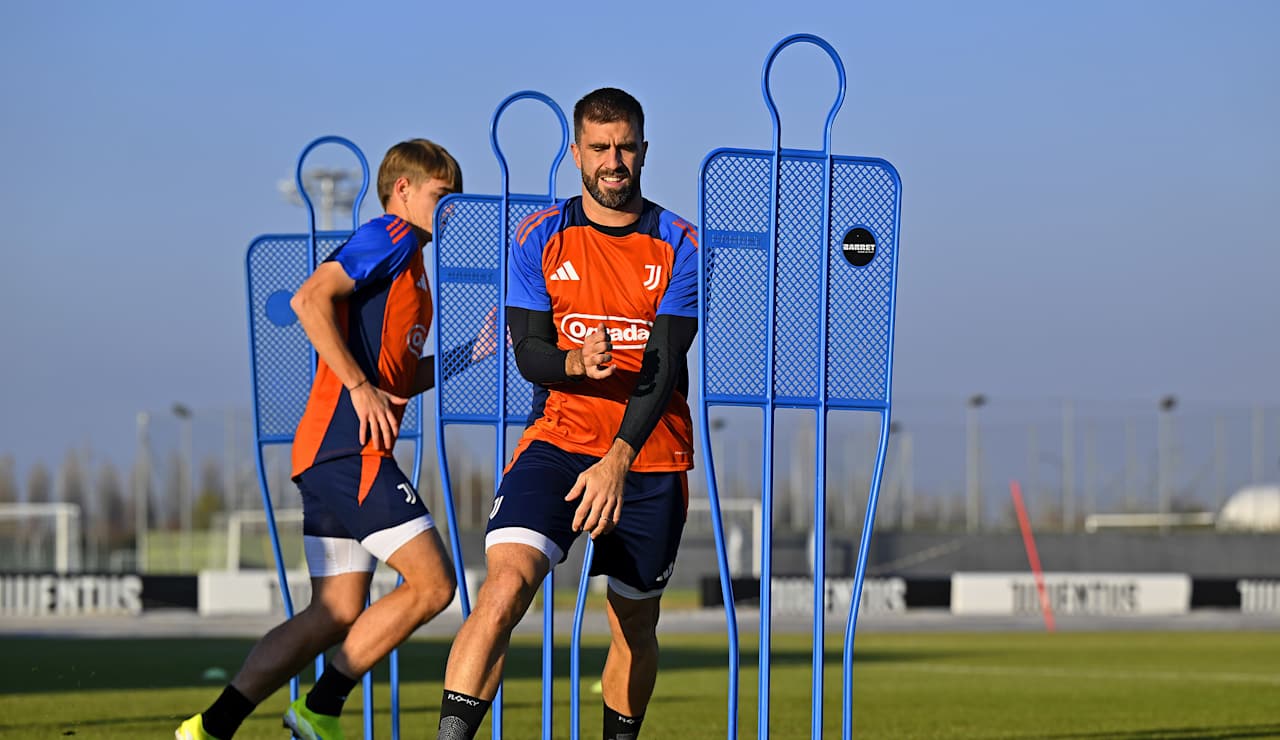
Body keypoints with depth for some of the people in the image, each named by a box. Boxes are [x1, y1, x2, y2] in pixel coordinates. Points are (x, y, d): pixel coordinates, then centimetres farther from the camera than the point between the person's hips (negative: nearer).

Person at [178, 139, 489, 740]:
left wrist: (462, 358, 19)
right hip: (350, 447, -10)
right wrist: (361, 386, -19)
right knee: (431, 583, -10)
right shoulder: (391, 238, -4)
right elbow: (310, 298, -18)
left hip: (329, 453, 10)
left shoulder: (406, 261, 26)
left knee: (338, 614, 5)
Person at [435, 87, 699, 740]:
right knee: (504, 588, -23)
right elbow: (528, 354, -1)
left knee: (636, 626, 10)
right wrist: (575, 362, -26)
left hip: (650, 457, 1)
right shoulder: (539, 238, 3)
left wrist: (619, 460, -23)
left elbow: (665, 363, -11)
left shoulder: (679, 245, -1)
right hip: (558, 440, -1)